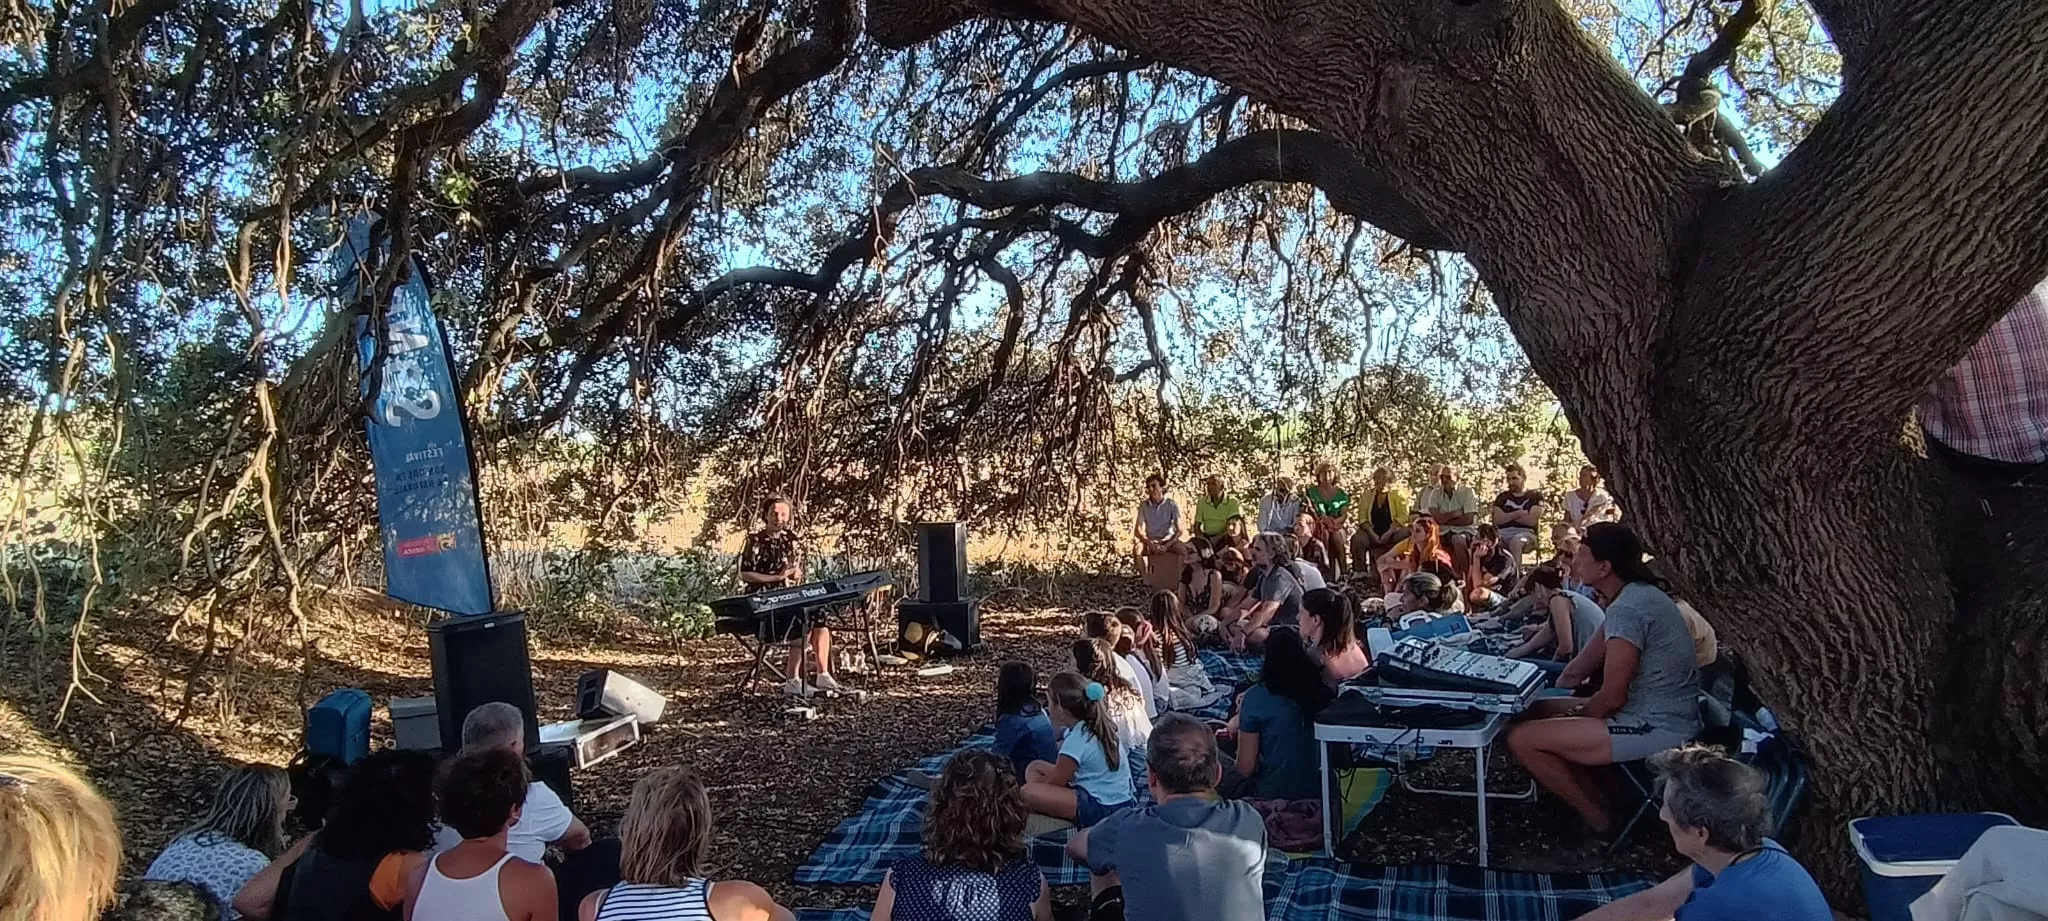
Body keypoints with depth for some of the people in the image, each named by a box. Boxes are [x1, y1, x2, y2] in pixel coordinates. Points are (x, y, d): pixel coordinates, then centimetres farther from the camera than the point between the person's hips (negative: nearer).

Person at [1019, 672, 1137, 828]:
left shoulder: (1077, 739, -22)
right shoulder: (1101, 725, 4)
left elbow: (1052, 785, -11)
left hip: (1102, 810, -10)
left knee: (1028, 792, -25)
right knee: (1034, 768, 12)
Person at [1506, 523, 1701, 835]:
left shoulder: (1626, 610, -21)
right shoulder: (1640, 595, 11)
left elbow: (1612, 696, -19)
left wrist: (1573, 717, -2)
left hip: (1657, 728, -11)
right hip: (1661, 716, 11)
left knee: (1522, 738, -13)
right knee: (1537, 712, 17)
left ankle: (1596, 818, 3)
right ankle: (1596, 799, 14)